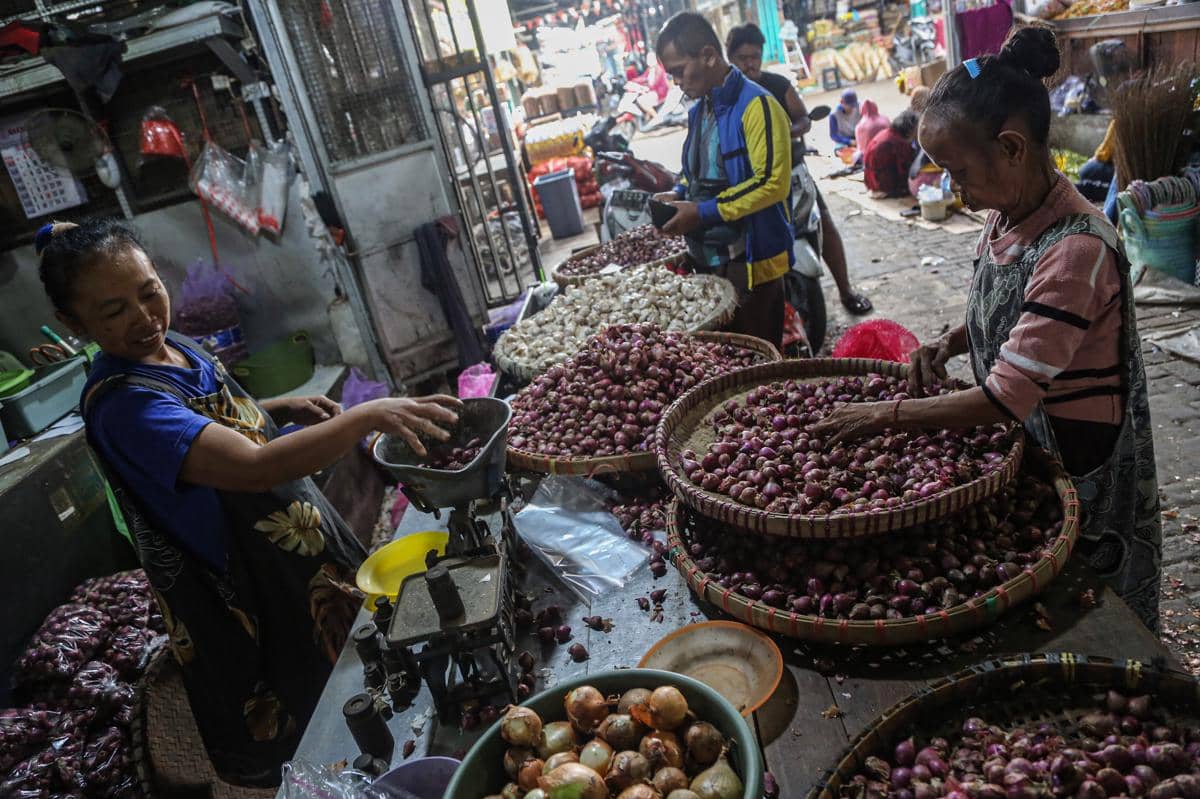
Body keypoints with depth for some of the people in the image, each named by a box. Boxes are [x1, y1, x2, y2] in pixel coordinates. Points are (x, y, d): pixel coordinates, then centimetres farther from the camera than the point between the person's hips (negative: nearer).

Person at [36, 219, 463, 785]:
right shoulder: (122, 405, -28)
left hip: (304, 544, 9)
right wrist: (368, 416, -51)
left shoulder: (172, 347, -1)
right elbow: (253, 467, -42)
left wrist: (283, 410, 0)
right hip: (259, 588, -9)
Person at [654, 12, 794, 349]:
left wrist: (704, 212, -22)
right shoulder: (699, 111, 12)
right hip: (710, 257, 8)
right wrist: (680, 194, 4)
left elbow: (771, 182, -22)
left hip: (751, 258, -8)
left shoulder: (756, 106, -15)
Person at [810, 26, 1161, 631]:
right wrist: (951, 343, -5)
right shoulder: (1004, 220, -3)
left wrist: (886, 415, -24)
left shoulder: (1078, 249, -30)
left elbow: (1007, 397, -30)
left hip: (1077, 461, -7)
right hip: (1015, 443, 7)